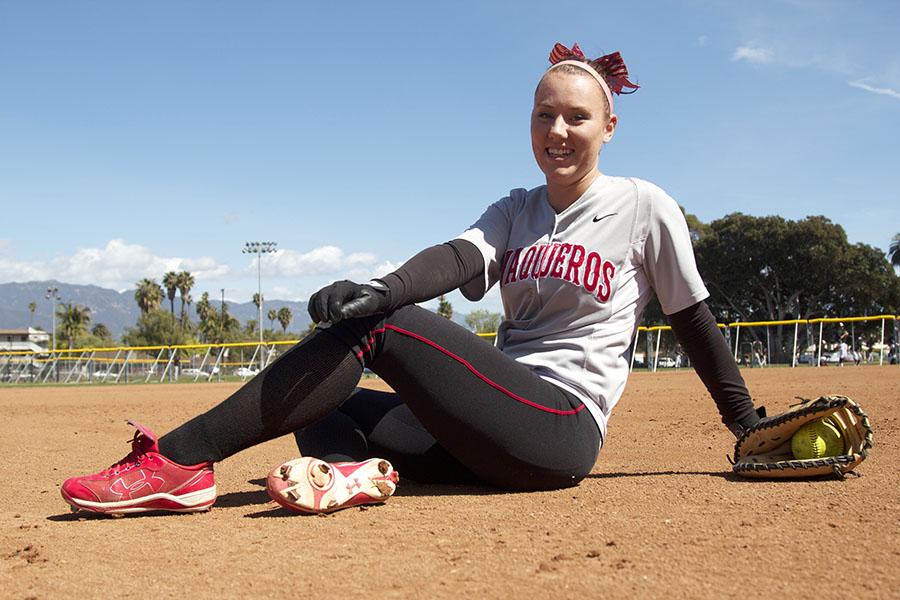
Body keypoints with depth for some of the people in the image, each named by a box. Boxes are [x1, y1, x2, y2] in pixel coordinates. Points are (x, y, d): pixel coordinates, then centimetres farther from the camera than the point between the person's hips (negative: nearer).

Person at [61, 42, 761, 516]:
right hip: (495, 428, 7)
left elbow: (695, 322, 8)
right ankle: (352, 469, -37)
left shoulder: (646, 207, 2)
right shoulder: (515, 210, 16)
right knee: (315, 404, -2)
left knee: (378, 325, -24)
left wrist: (748, 422, 12)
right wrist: (384, 287, -27)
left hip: (563, 429, -7)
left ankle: (183, 457, -28)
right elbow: (460, 258, -5)